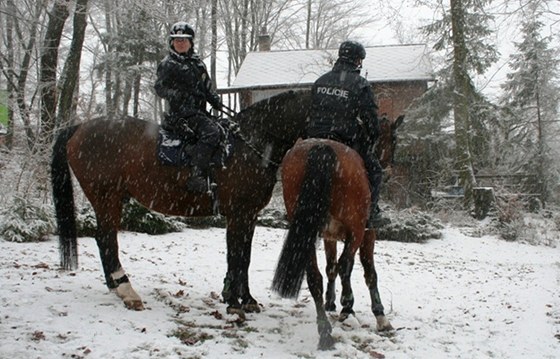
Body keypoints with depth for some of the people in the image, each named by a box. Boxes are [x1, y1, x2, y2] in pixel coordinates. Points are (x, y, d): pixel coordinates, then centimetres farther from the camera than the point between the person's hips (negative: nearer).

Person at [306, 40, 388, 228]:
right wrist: (369, 146, 6)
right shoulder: (361, 85, -7)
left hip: (315, 141, 5)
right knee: (374, 171, 13)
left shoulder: (320, 81, 12)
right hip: (347, 142, -5)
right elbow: (371, 121, -8)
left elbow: (309, 114, 17)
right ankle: (370, 213, 8)